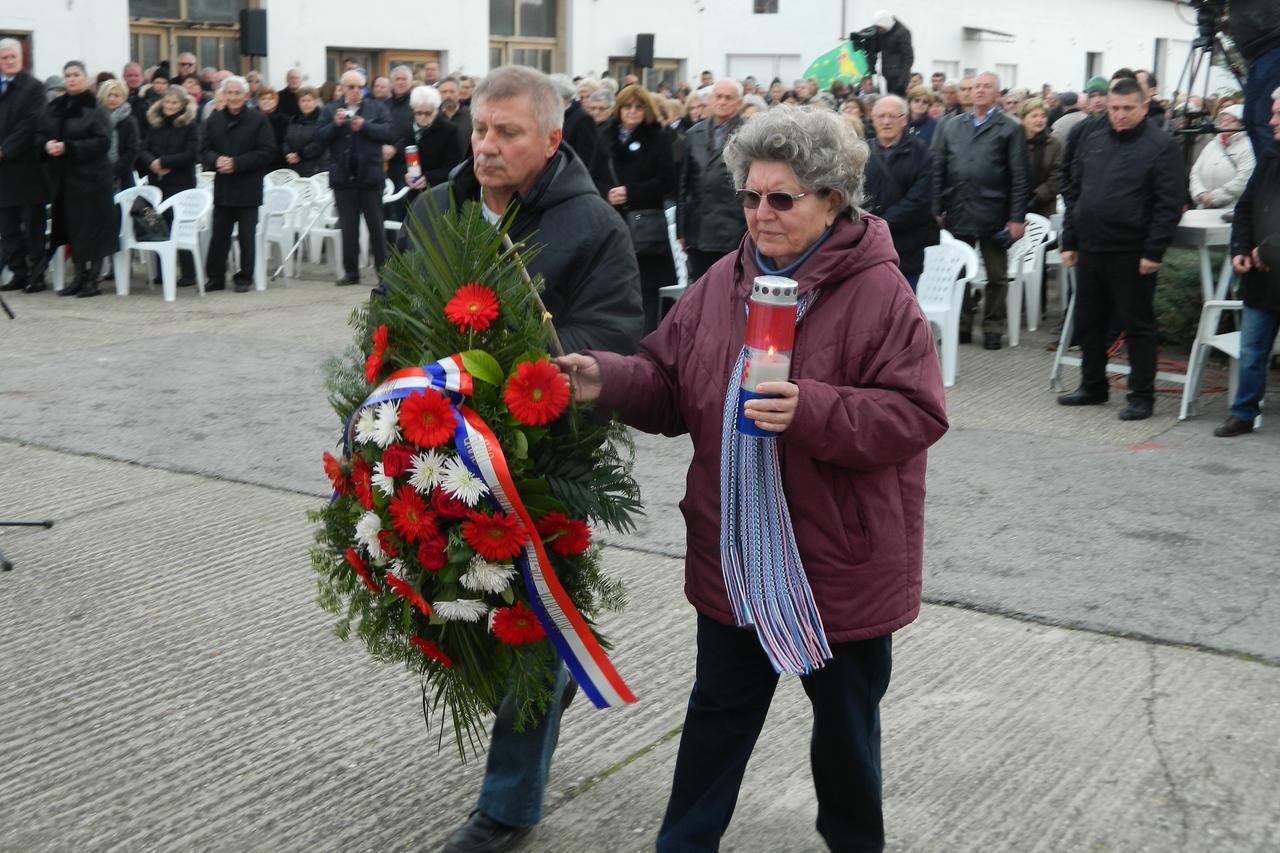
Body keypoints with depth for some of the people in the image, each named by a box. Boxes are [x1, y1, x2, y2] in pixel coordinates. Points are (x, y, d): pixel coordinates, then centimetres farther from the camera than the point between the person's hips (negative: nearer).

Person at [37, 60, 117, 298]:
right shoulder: (53, 108, 10)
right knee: (71, 228, 8)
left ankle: (91, 277, 4)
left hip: (90, 178, -5)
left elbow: (102, 142, -14)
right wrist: (47, 145, -10)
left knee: (91, 228, -3)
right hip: (62, 178, 5)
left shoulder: (95, 109, -6)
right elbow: (40, 135, 14)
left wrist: (68, 147, -20)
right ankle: (80, 276, 16)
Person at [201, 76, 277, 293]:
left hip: (248, 188, -3)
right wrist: (217, 161, -15)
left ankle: (245, 278, 13)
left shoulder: (258, 120, -4)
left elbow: (267, 152, -10)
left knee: (247, 236, 3)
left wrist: (236, 163, -17)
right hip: (222, 187, 3)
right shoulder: (213, 120, 8)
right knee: (218, 235, 6)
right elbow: (204, 150, 8)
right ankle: (215, 277, 13)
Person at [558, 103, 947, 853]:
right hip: (735, 554, 5)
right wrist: (608, 380, -14)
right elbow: (671, 389, 6)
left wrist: (812, 411, -32)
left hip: (840, 560, -4)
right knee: (719, 712, 19)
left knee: (846, 721, 18)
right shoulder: (725, 282, 2)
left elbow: (917, 415, -20)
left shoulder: (879, 291, -15)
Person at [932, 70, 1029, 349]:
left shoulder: (1009, 129, 0)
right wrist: (937, 209, 1)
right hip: (957, 212, 3)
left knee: (996, 276, 6)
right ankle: (960, 325, 19)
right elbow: (939, 169, 9)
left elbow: (1018, 177, -4)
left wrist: (1016, 218, -10)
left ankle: (993, 328, 15)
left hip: (993, 214, -3)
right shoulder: (952, 126, 10)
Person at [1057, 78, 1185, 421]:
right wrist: (1070, 241, 10)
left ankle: (1142, 396, 9)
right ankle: (1092, 387, 28)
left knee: (1138, 324, 1)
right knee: (1089, 322, 14)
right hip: (1090, 250, 6)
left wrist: (1154, 251, -16)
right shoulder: (1091, 143, 12)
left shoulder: (1161, 146, -7)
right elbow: (1074, 194, 17)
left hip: (1131, 254, -6)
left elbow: (1170, 203, -11)